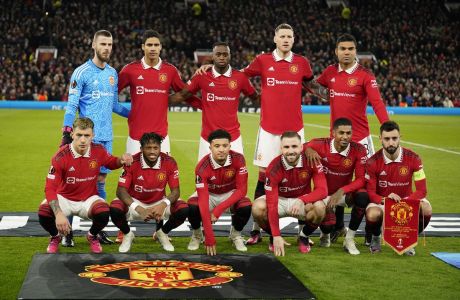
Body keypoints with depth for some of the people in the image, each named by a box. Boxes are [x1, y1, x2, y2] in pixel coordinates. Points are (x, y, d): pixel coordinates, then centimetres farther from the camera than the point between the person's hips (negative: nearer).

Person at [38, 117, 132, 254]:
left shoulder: (99, 151, -12)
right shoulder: (61, 156, -23)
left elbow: (111, 163, 13)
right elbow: (50, 188, -25)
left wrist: (121, 160, -13)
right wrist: (59, 214, -40)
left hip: (88, 199, 1)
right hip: (64, 198, -1)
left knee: (104, 212, -31)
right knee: (44, 212, -31)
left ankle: (92, 236, 7)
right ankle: (55, 237, 8)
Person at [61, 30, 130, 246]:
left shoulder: (112, 73, 13)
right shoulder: (82, 72, -6)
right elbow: (71, 106, -8)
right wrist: (67, 133, -16)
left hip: (106, 136, 6)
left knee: (100, 180, 8)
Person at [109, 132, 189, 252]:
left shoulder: (169, 162, -15)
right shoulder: (132, 162, -19)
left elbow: (175, 191, -12)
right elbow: (121, 190, -22)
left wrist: (163, 205, -35)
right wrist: (139, 210, -37)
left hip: (159, 203, 1)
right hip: (136, 202, -1)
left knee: (184, 209, -25)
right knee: (115, 209, -31)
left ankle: (162, 233, 9)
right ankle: (127, 234, 5)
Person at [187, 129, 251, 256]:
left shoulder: (238, 159, -26)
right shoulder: (202, 167, -31)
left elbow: (241, 189, -22)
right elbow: (203, 201, -35)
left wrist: (219, 209, -34)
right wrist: (209, 238, -39)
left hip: (230, 195, 1)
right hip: (208, 194, -1)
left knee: (245, 206, -30)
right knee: (192, 206, -32)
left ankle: (236, 235, 2)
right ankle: (197, 235, 1)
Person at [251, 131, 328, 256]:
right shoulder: (274, 168, -25)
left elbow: (322, 190, -25)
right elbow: (271, 204, -28)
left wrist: (302, 200, -44)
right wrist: (277, 236, -34)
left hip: (303, 201, 1)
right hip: (279, 200, -1)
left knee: (319, 207, -32)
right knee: (258, 207, -31)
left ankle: (304, 236, 0)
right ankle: (273, 236, 1)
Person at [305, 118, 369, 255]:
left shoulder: (358, 150, -15)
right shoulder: (320, 145, -17)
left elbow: (361, 179, -16)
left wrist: (341, 191, -30)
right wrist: (308, 150, -29)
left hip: (345, 192, 1)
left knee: (363, 197, -32)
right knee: (328, 224, -27)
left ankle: (349, 239, -10)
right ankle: (326, 235, 19)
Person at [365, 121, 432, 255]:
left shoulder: (413, 158, -12)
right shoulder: (373, 162, -14)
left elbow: (421, 190, -13)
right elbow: (370, 192, -13)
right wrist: (385, 200, -35)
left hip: (406, 199, 1)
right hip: (381, 200, -1)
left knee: (426, 209, -29)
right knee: (372, 215, -36)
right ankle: (375, 237, 4)